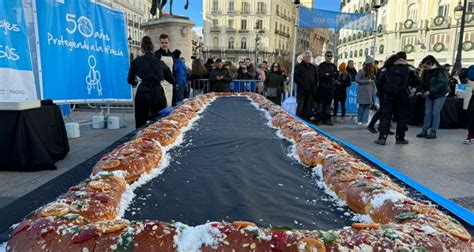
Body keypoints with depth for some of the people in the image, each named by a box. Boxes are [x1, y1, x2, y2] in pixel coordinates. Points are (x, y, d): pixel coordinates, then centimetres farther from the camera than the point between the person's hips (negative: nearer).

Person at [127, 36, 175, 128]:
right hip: (158, 95, 1)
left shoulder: (136, 61, 6)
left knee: (140, 125, 6)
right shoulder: (160, 62, 10)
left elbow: (130, 80, 15)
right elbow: (172, 80, 19)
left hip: (142, 95, -1)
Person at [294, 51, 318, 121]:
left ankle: (305, 120, 14)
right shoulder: (298, 66, 3)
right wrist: (303, 85, -14)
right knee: (300, 106, -7)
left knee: (308, 108, 7)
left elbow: (316, 78, 17)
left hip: (311, 91, 4)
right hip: (301, 91, -4)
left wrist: (314, 87, 2)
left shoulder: (314, 67, 18)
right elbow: (296, 78, -6)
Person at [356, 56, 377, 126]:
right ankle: (359, 120, 9)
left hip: (370, 91, 6)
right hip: (363, 91, -6)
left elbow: (374, 79, 20)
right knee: (362, 106, -1)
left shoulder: (372, 70, 12)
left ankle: (364, 121, 7)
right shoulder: (362, 71, -7)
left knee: (368, 106, 3)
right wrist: (367, 81, -12)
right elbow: (357, 80, -12)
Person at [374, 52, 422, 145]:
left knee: (386, 116, 2)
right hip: (402, 97, -1)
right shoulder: (409, 69, 5)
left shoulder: (387, 68, 9)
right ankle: (400, 138, 14)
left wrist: (382, 94, 15)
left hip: (388, 96, 1)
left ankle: (382, 137, -8)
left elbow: (378, 82, 5)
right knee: (402, 117, 10)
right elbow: (418, 82, 3)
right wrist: (408, 83, 20)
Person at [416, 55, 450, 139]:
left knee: (435, 113, -4)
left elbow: (443, 84, -23)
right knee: (427, 113, 4)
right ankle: (424, 131, 8)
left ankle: (433, 132, 2)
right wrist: (424, 91, -10)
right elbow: (424, 83, 8)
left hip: (440, 95, -6)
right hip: (429, 95, 6)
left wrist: (430, 91, -27)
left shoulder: (439, 71, -17)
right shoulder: (426, 72, 2)